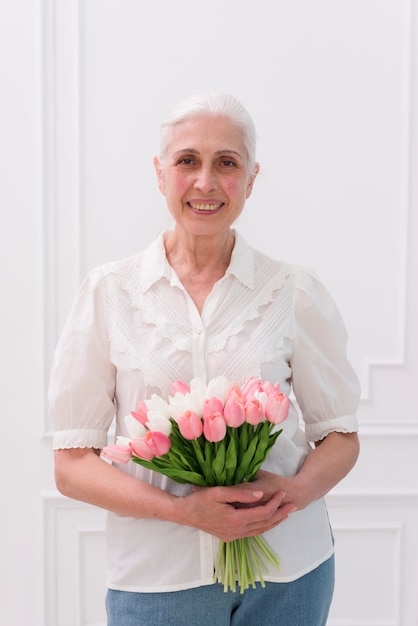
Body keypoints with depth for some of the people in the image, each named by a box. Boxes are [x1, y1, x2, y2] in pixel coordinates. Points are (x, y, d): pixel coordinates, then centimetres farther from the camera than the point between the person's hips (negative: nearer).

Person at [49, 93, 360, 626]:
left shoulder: (295, 293, -2)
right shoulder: (108, 292, -4)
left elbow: (341, 435, 6)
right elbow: (72, 464, -4)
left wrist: (296, 490, -15)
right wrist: (182, 509, -18)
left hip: (287, 570, 1)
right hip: (156, 575, -1)